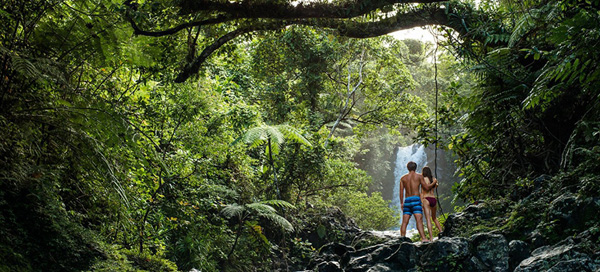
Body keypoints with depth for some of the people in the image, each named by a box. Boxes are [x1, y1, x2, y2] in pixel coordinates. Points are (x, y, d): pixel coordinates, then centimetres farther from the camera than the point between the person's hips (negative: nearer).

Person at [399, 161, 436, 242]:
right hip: (416, 199, -4)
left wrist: (401, 203, 16)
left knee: (404, 222, 4)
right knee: (419, 219, -16)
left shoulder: (403, 178, 15)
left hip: (407, 200, 4)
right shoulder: (419, 176, 6)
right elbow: (427, 187, 7)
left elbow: (401, 191, 11)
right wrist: (434, 184, 25)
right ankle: (423, 238, -29)